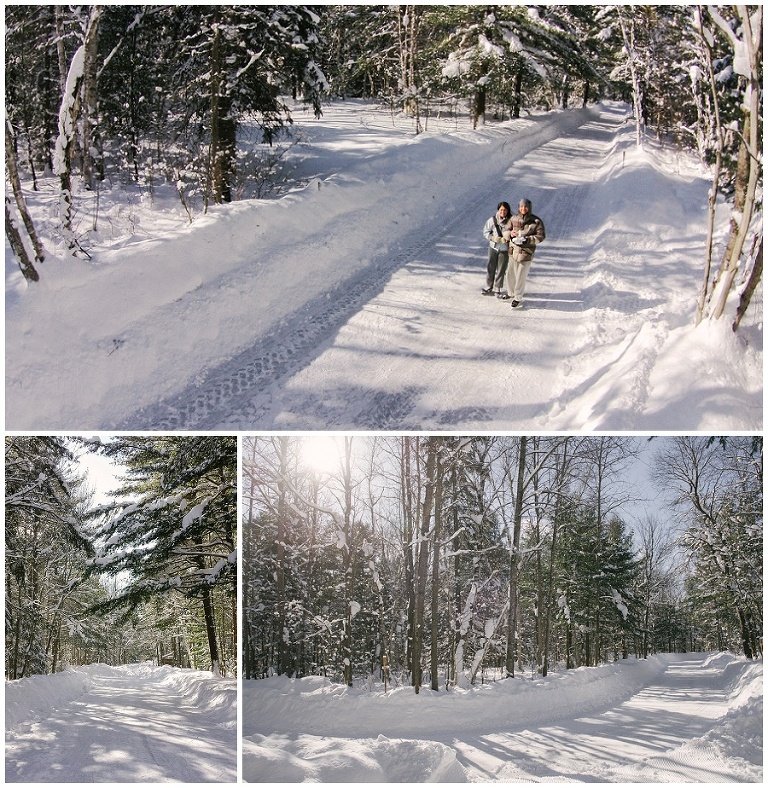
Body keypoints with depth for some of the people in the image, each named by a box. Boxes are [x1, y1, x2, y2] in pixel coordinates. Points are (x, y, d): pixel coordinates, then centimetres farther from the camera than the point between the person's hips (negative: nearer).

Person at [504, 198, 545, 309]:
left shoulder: (536, 221, -10)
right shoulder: (514, 219, 1)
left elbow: (541, 236, -8)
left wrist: (528, 239, -21)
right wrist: (510, 233, -12)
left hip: (526, 252, -5)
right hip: (513, 250, 5)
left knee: (521, 277, 2)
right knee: (510, 273, 17)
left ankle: (518, 298, 17)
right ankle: (511, 293, 39)